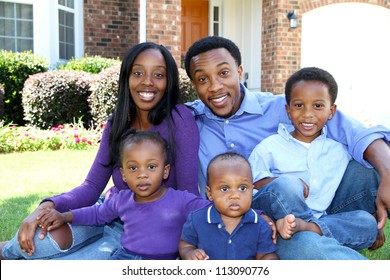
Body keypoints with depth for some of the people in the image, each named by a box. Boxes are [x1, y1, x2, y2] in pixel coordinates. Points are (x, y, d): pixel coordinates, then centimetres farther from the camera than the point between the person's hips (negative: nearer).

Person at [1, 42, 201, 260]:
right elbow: (92, 187, -4)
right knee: (39, 235, -25)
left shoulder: (179, 120, -18)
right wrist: (48, 206, -21)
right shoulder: (117, 124, -2)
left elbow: (189, 193, -17)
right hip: (109, 215, 3)